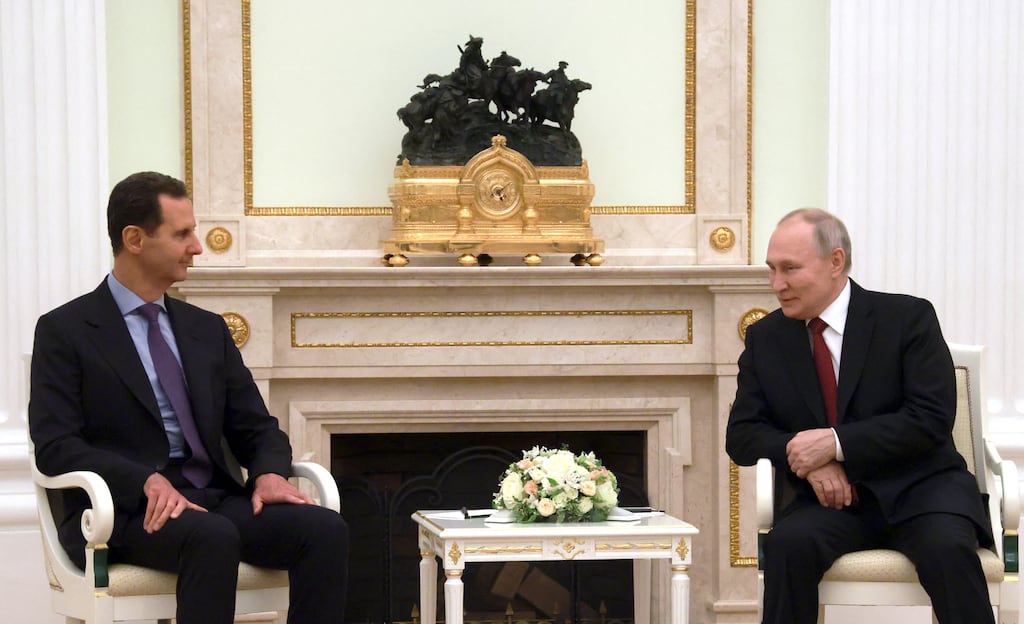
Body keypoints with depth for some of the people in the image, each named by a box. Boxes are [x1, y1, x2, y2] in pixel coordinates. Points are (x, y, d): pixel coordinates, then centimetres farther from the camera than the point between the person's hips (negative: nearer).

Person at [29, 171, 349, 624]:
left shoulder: (208, 329, 20)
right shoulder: (64, 331, 2)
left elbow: (258, 428, 18)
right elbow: (55, 445, -8)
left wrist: (270, 473, -7)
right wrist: (148, 482, -24)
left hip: (217, 500, 5)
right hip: (126, 510, -5)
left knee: (326, 529, -23)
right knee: (212, 537, -38)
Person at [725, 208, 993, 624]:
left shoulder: (908, 317, 0)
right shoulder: (765, 338, 10)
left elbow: (931, 418, -9)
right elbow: (741, 435, 8)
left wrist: (837, 443, -19)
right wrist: (803, 457, -13)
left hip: (916, 486, -2)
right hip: (828, 497, 2)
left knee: (947, 547, -34)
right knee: (788, 544, -31)